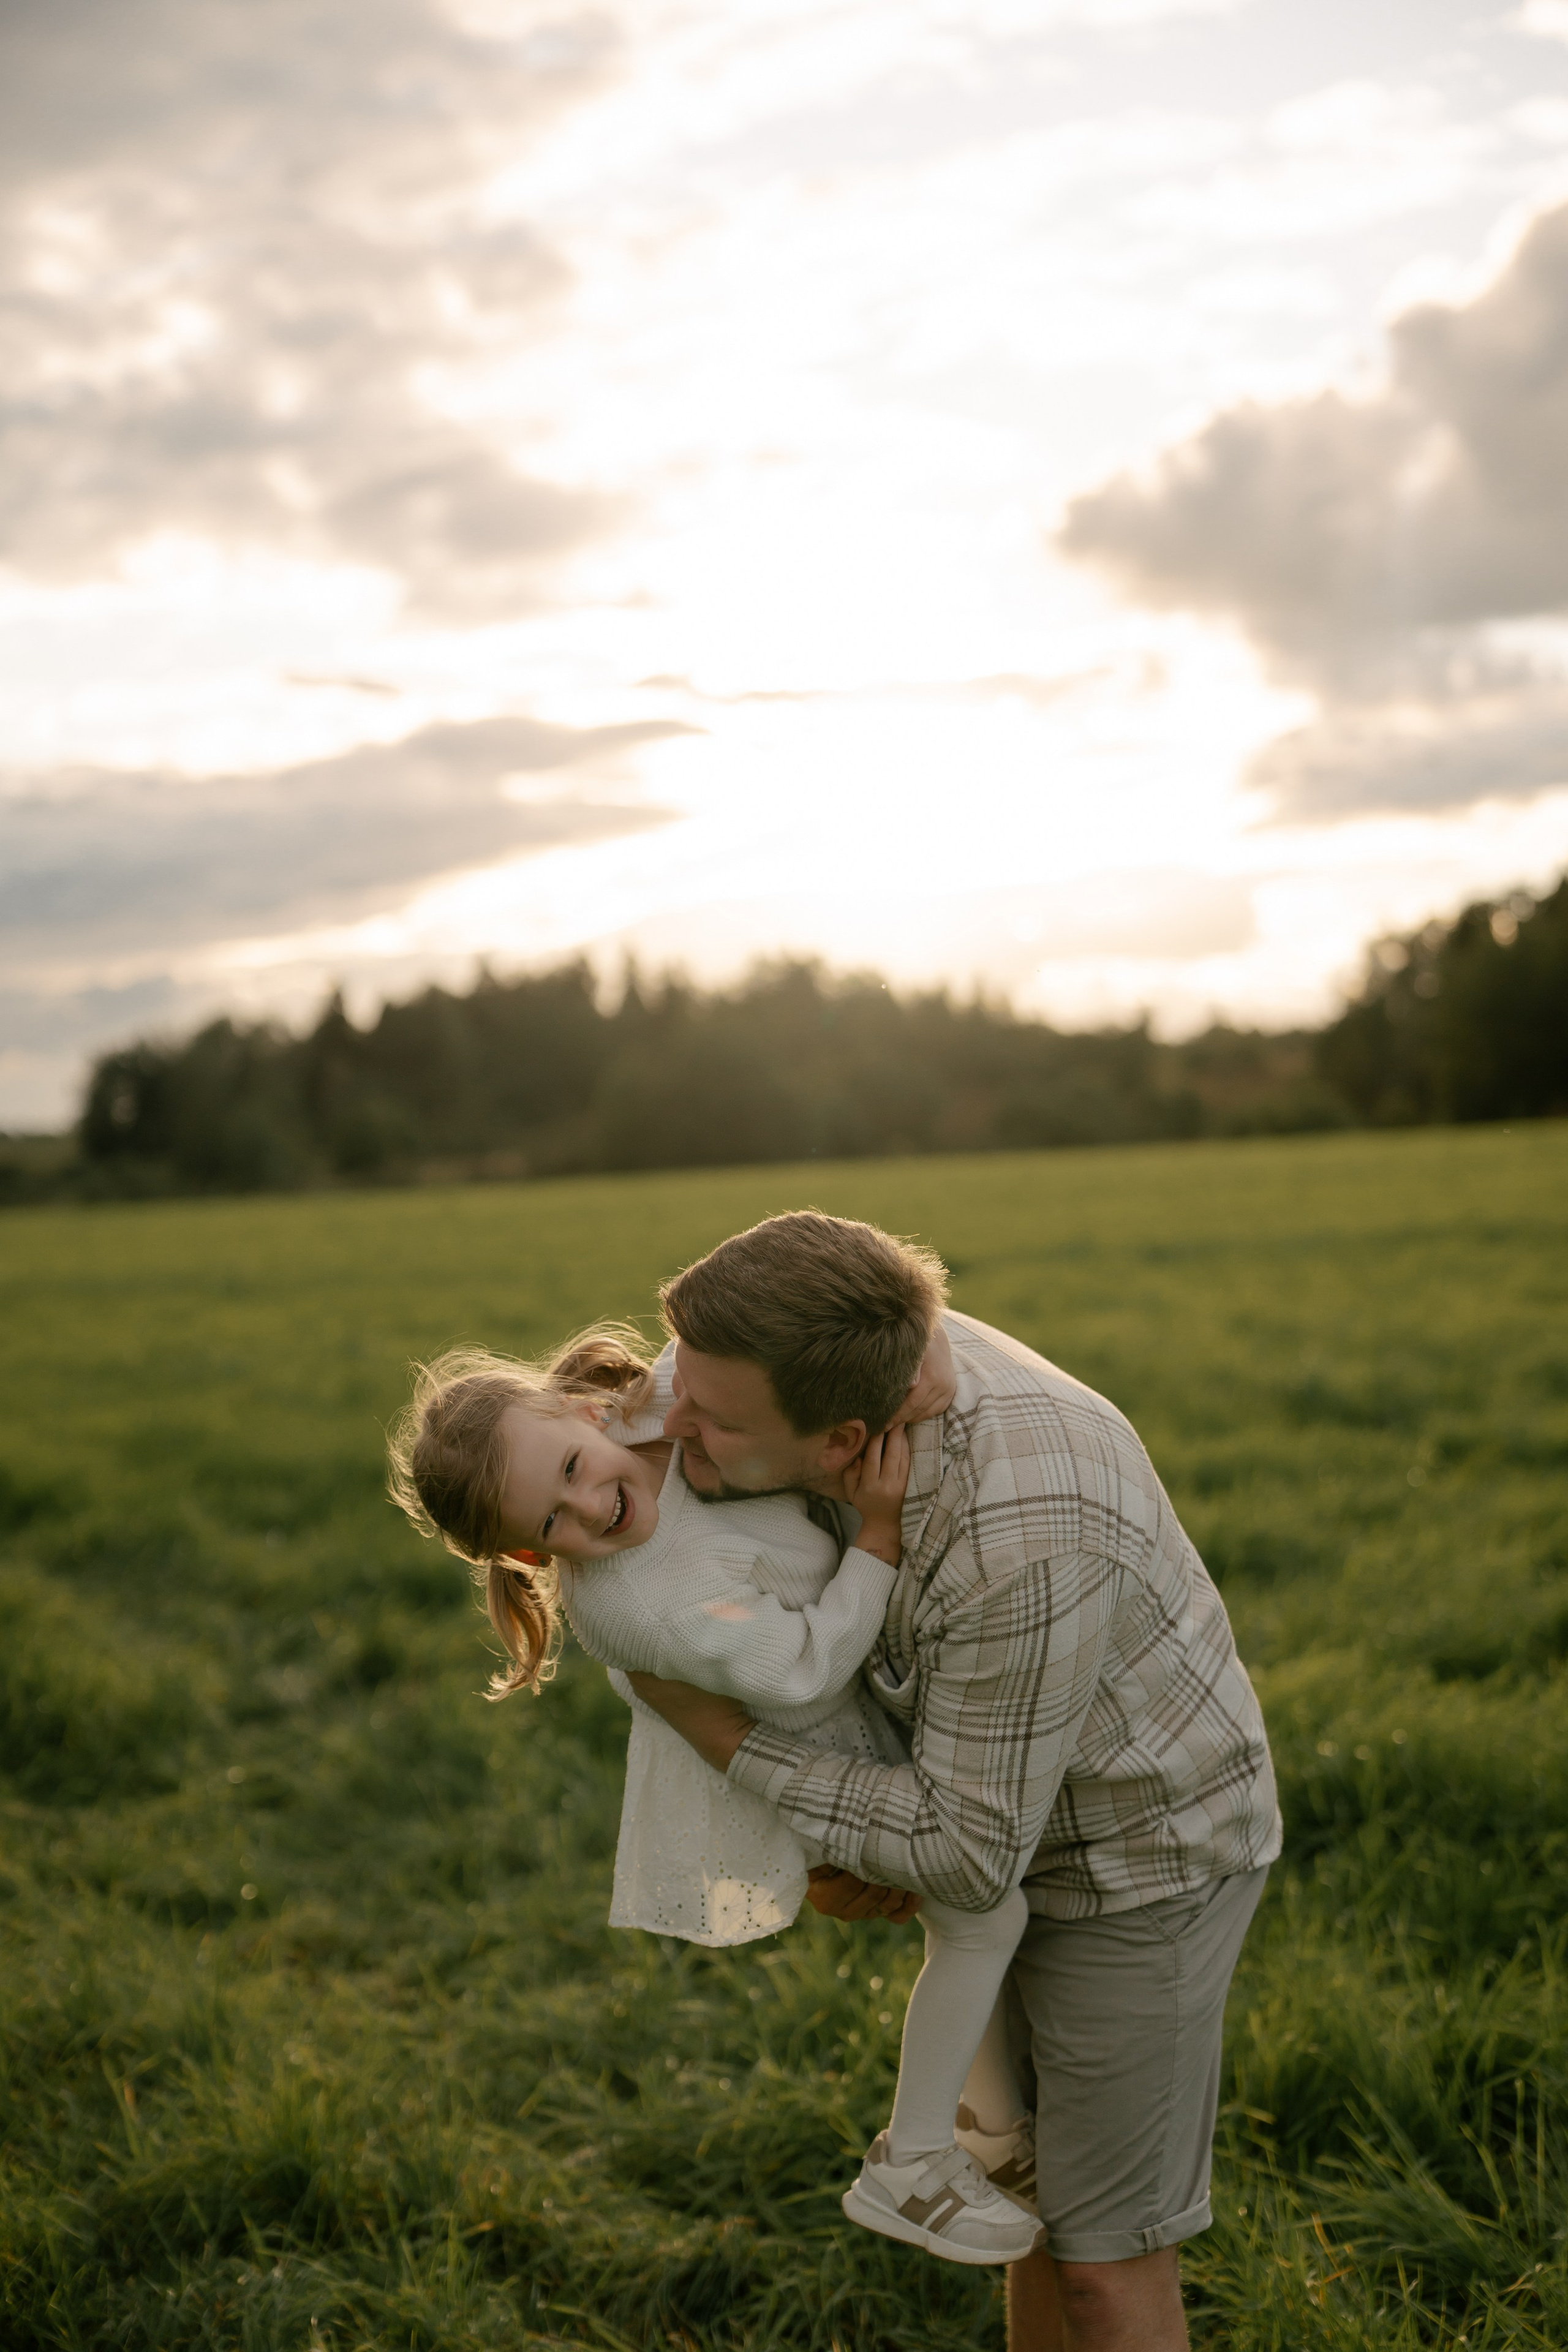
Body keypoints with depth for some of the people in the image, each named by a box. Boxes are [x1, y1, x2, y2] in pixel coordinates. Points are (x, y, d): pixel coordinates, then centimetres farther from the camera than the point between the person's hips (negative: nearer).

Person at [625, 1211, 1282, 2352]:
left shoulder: (1019, 1541, -41)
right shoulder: (833, 1357, -19)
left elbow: (971, 1851, -30)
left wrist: (724, 1736, -22)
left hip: (1142, 1858, -8)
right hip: (1024, 1806, 8)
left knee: (1104, 2250, 4)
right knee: (1034, 2181, 22)